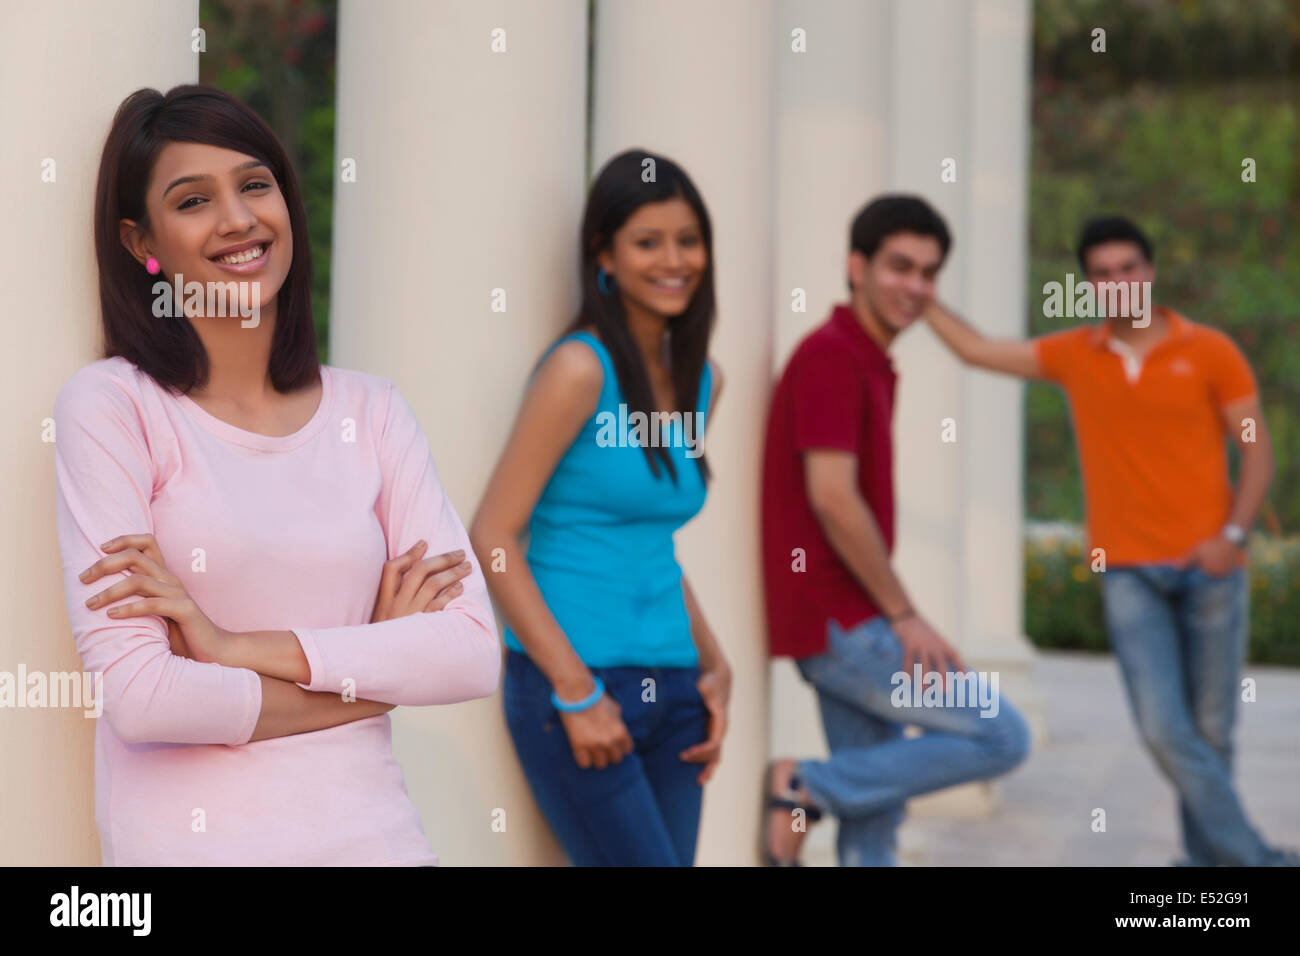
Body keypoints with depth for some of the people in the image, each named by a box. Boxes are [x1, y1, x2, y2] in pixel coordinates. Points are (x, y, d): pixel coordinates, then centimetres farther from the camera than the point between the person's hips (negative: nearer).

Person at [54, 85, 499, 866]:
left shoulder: (372, 410, 3)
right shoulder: (110, 405, -7)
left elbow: (475, 653, -6)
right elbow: (139, 696, -16)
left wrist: (238, 647, -15)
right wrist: (377, 672, -8)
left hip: (374, 830, 3)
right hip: (191, 838, -3)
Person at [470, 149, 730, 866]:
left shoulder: (702, 381, 12)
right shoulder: (581, 369, -9)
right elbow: (493, 536, -12)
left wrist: (712, 664, 10)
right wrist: (577, 692, -14)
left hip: (670, 691, 7)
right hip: (572, 685, -7)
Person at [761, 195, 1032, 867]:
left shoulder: (871, 362, 17)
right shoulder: (830, 355, -13)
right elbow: (831, 497, -21)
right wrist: (904, 615, -16)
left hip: (848, 622, 10)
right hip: (840, 622, -10)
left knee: (874, 816, 11)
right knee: (1002, 736, -8)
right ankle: (809, 789, -6)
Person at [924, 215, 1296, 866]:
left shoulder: (1210, 352, 0)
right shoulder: (1073, 356, 7)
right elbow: (977, 350, 17)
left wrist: (1232, 534, -13)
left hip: (1208, 569, -1)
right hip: (1129, 573, 1)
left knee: (1209, 730, 3)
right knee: (1164, 730, -11)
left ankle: (1209, 856, 18)